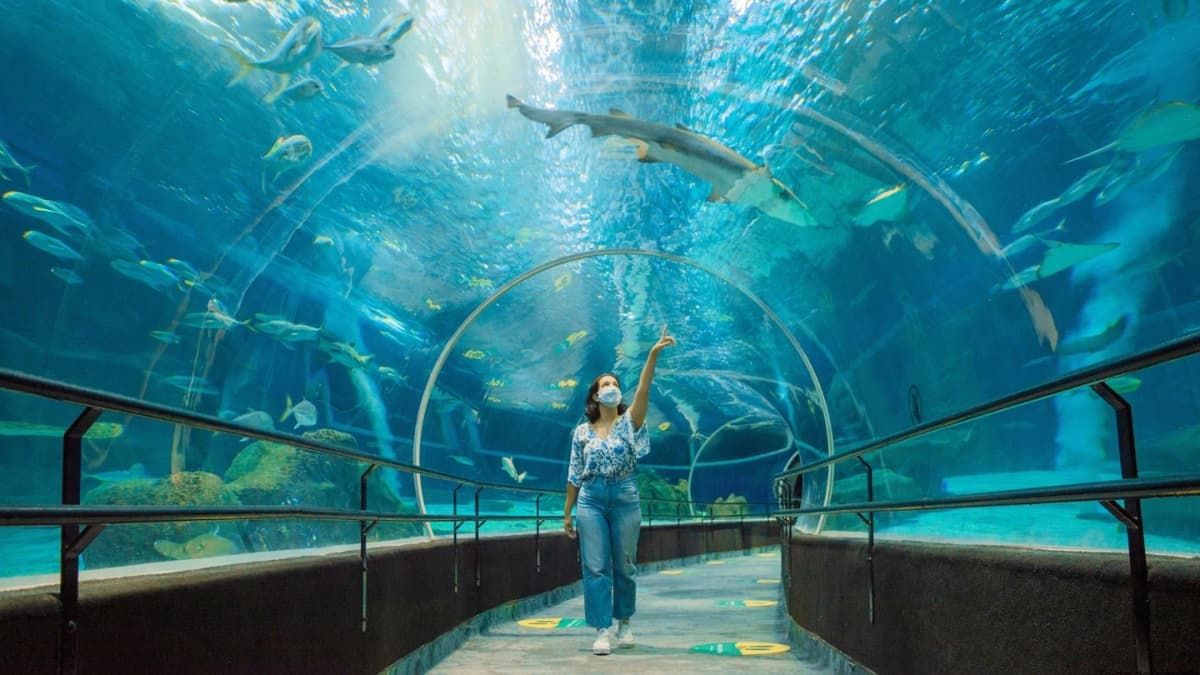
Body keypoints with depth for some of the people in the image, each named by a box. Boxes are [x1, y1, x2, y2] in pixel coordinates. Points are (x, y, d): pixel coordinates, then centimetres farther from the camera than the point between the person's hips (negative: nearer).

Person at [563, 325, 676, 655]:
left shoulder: (629, 422, 2)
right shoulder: (582, 432, 5)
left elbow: (643, 391, -16)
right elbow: (574, 475, 8)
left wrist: (653, 354, -30)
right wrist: (567, 513, 6)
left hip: (625, 498, 0)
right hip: (591, 500, 0)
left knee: (625, 565, 9)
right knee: (595, 567, -4)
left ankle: (624, 623, 27)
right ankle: (602, 630, 2)